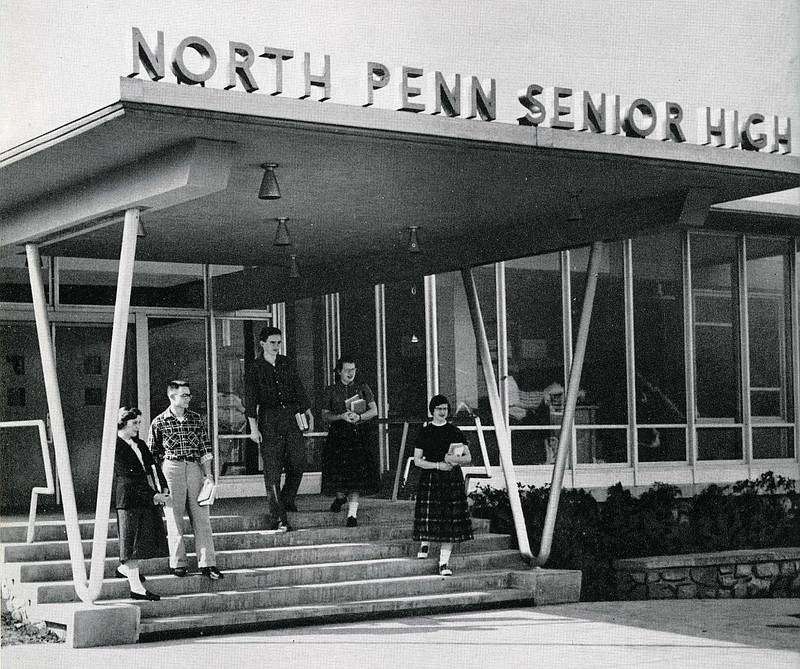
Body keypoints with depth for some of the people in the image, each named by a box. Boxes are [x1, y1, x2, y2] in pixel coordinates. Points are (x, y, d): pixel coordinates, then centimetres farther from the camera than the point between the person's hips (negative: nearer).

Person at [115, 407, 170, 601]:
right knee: (133, 540, -7)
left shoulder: (140, 445, 18)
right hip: (129, 499, -8)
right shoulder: (115, 446, -8)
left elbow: (152, 467, 13)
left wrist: (163, 489, -5)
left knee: (145, 539, 11)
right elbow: (127, 478, -14)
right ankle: (136, 588, -6)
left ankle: (125, 569, 33)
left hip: (148, 498, 8)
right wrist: (152, 496, -18)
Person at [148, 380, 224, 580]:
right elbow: (152, 454, 5)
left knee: (202, 517, 1)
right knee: (174, 518, 2)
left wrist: (208, 474, 2)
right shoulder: (159, 422, 1)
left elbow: (205, 448, 9)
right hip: (171, 469, -3)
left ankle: (207, 563, 3)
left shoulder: (196, 419, 9)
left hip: (195, 468, 3)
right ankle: (178, 563, 11)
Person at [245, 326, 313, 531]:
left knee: (298, 463, 0)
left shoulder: (287, 364, 12)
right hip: (269, 420, -4)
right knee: (272, 470, -4)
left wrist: (308, 412, 13)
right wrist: (253, 428, -11)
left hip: (291, 417, 4)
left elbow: (299, 389, 16)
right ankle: (278, 518, -3)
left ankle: (286, 500, 26)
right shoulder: (254, 370, -1)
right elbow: (250, 400, -5)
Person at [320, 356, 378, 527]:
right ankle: (340, 496, 32)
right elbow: (325, 415, 5)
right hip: (338, 434, 0)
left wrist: (359, 417, -12)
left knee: (356, 474, -10)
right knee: (338, 472, -1)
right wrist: (342, 416, -12)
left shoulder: (362, 388, 11)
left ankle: (352, 513, -10)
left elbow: (374, 411, 6)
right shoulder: (330, 391, 10)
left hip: (359, 434, 0)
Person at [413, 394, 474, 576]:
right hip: (430, 479, -1)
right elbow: (417, 460, 1)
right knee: (430, 517, -9)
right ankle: (425, 543, 24)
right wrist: (438, 465, -10)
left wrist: (454, 459, -11)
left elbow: (468, 458, 9)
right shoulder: (425, 431, 4)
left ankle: (444, 562, 0)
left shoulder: (454, 431, 8)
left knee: (450, 520, -5)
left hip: (452, 479, 1)